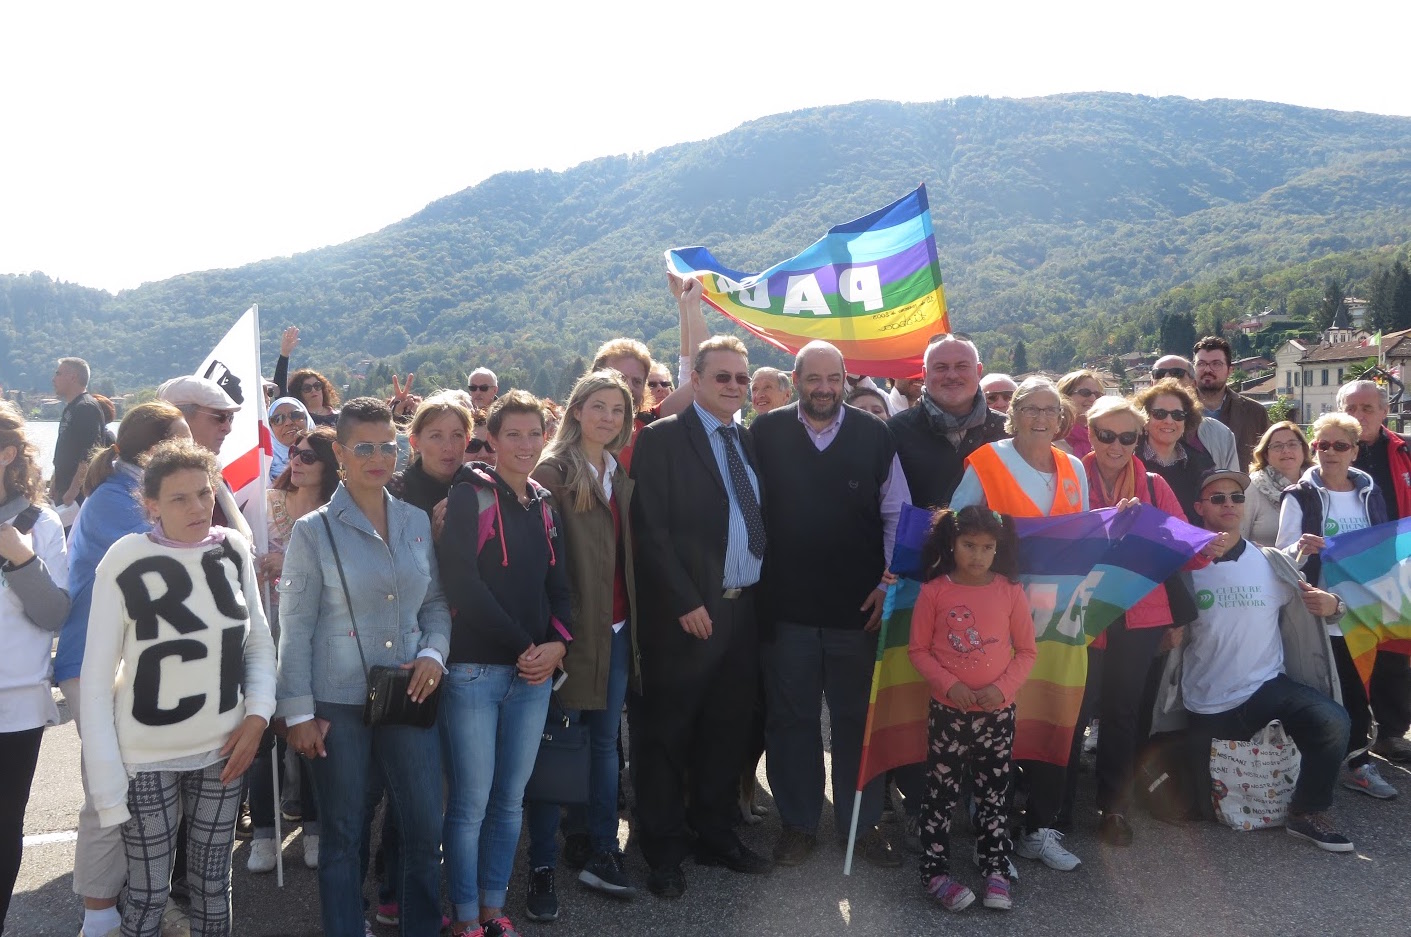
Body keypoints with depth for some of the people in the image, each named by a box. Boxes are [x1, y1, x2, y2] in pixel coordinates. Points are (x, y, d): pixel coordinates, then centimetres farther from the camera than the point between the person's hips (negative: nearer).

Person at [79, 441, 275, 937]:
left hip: (223, 749, 3)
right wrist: (106, 783, -11)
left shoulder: (233, 549, -2)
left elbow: (260, 640, 9)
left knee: (212, 886, 14)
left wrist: (258, 713, -6)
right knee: (149, 893, 7)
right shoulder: (126, 561, -13)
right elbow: (96, 677, -9)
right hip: (148, 759, -3)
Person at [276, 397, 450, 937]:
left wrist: (433, 652, -7)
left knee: (426, 827, 8)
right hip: (338, 703, -3)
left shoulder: (416, 522, 6)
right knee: (342, 833, 9)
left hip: (409, 696, 3)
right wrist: (299, 712, -7)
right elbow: (294, 628, -5)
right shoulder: (314, 531, -4)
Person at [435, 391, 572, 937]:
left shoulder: (543, 505, 14)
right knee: (471, 800, 1)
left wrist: (556, 644, -4)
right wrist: (522, 645, -12)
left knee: (511, 798, 12)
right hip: (476, 668, -5)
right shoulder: (471, 493, -5)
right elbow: (461, 581, -14)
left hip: (534, 672, 6)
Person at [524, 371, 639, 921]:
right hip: (570, 627, -6)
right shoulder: (553, 472, -9)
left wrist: (635, 621, 12)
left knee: (605, 740, 14)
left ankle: (599, 850, 26)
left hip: (616, 627, 6)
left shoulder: (621, 475, 12)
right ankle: (542, 866, 13)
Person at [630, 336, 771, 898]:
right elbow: (651, 531, -12)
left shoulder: (750, 441, 13)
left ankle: (716, 835, 30)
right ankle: (663, 851, 19)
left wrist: (762, 592, 4)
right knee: (667, 735, 5)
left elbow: (759, 521, 14)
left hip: (744, 610, 6)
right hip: (685, 613, -6)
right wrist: (685, 602, -15)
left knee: (727, 731, 14)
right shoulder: (662, 439, -6)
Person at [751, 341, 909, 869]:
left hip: (858, 606, 0)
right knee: (791, 717, 11)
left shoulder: (874, 436, 1)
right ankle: (798, 822, 26)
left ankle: (862, 823, 27)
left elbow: (897, 514, 6)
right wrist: (756, 579, 0)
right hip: (786, 605, 0)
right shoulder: (766, 434, 0)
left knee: (857, 718, 11)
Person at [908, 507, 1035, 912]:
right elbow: (918, 649, -3)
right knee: (941, 792, 6)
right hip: (947, 710, -1)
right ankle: (935, 871, 16)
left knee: (995, 793, 11)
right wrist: (949, 683, -17)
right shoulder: (934, 591, -8)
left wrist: (1002, 687, -13)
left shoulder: (1011, 591, -3)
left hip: (998, 712, 2)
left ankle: (996, 871, 22)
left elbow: (1026, 651, 2)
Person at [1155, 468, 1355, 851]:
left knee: (1333, 721, -28)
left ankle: (1308, 813, -7)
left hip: (1267, 686, 1)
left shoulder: (1272, 563, 1)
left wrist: (1332, 605, -18)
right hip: (1206, 703, -1)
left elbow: (1309, 610, 3)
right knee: (1207, 812, 6)